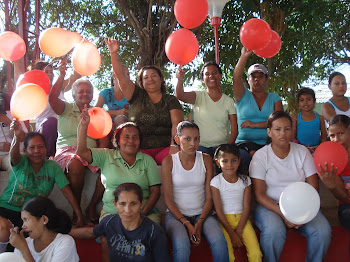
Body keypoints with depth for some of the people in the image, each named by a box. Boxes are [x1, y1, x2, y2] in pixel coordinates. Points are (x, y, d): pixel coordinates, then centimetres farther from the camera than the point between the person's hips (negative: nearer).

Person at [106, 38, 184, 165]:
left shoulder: (171, 100, 14)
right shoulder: (137, 97, 17)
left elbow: (177, 123, -1)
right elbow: (121, 76, 8)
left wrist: (174, 146, -18)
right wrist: (114, 53, -4)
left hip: (164, 148, 1)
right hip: (139, 149, 0)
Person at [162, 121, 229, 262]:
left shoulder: (206, 160, 3)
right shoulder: (169, 161, -3)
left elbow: (209, 197, 1)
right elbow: (168, 199, -5)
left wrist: (199, 223, -12)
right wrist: (187, 224, -15)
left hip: (202, 213, 2)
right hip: (176, 214, -2)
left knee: (219, 242, -27)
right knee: (182, 246, -32)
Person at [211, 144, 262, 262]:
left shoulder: (245, 180, 2)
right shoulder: (216, 182, -6)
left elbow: (246, 207, 0)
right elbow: (219, 210, -7)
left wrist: (238, 231, -9)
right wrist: (232, 234, -12)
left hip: (241, 218, 2)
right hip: (223, 220, -2)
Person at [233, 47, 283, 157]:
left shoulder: (274, 98, 15)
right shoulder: (243, 95, 12)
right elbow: (236, 78, -9)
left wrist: (255, 124, -9)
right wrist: (244, 56, -18)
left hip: (268, 143, 2)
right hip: (245, 142, -2)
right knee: (253, 154, -33)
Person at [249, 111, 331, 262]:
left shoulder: (302, 152, 6)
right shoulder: (260, 156, -2)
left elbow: (313, 188, 1)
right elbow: (259, 194, -7)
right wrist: (282, 214, -21)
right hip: (270, 206, -2)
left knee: (323, 231, -23)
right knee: (273, 231, -33)